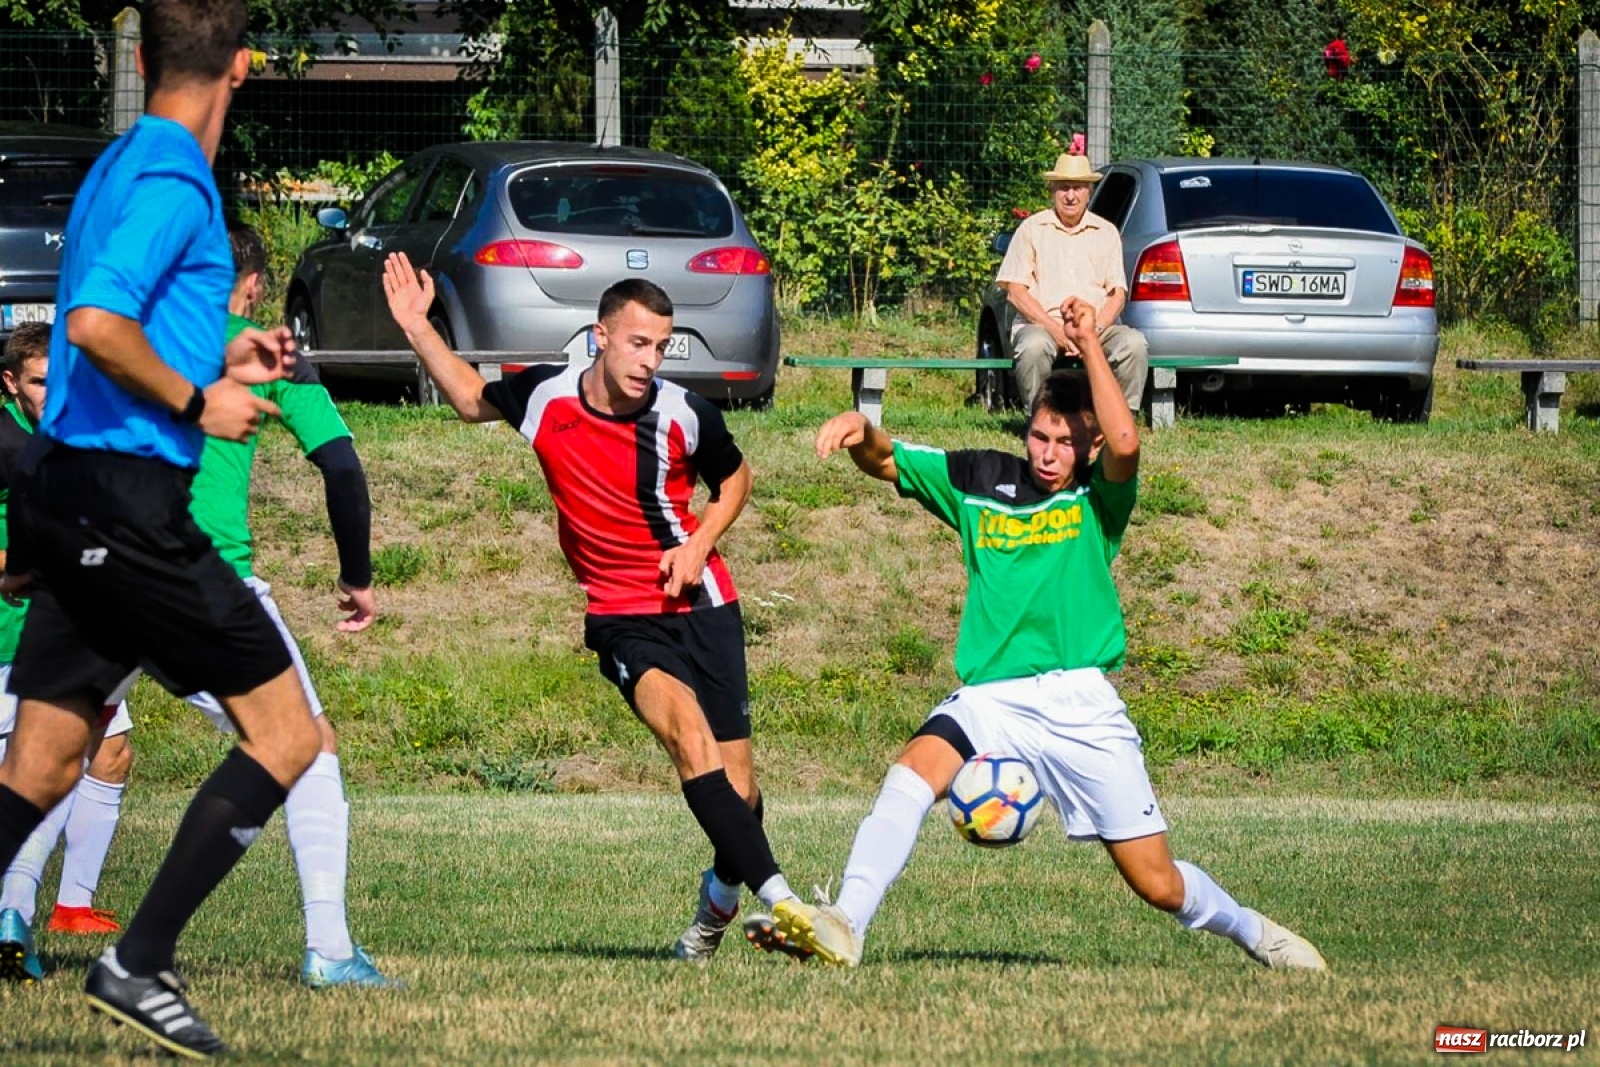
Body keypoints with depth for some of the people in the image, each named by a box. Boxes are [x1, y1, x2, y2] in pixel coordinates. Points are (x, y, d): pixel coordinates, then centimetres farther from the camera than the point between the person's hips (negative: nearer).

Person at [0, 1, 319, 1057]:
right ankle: (140, 965, -4)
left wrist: (218, 360, 23)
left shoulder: (118, 169, 16)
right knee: (285, 732, -2)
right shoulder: (172, 183, -13)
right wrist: (198, 402, -14)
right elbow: (97, 326, -25)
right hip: (129, 503, -10)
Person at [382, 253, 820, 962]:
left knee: (736, 784, -2)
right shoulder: (544, 397, -6)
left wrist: (700, 544, -4)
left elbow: (734, 478, 12)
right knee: (690, 737, -28)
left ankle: (720, 899, 31)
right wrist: (417, 329, 9)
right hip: (623, 617, 0)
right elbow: (472, 399, 17)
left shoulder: (683, 415, -9)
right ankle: (778, 897, -35)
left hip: (700, 604, 0)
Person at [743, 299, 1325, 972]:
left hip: (1080, 704, -2)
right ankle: (842, 927, -40)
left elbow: (1124, 444, -20)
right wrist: (860, 433, -13)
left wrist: (1089, 344, -19)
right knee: (914, 771, -31)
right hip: (987, 697, 2)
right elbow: (885, 462, 10)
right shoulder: (980, 481, 11)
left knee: (1158, 885, 0)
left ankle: (1251, 932, 30)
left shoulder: (1100, 497, 2)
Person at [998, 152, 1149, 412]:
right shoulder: (1032, 229, 9)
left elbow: (1117, 294, 9)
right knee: (1033, 347, -37)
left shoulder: (1106, 233, 16)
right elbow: (1016, 292, 1)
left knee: (1134, 343, -29)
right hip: (1042, 324, -2)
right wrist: (1055, 329, -13)